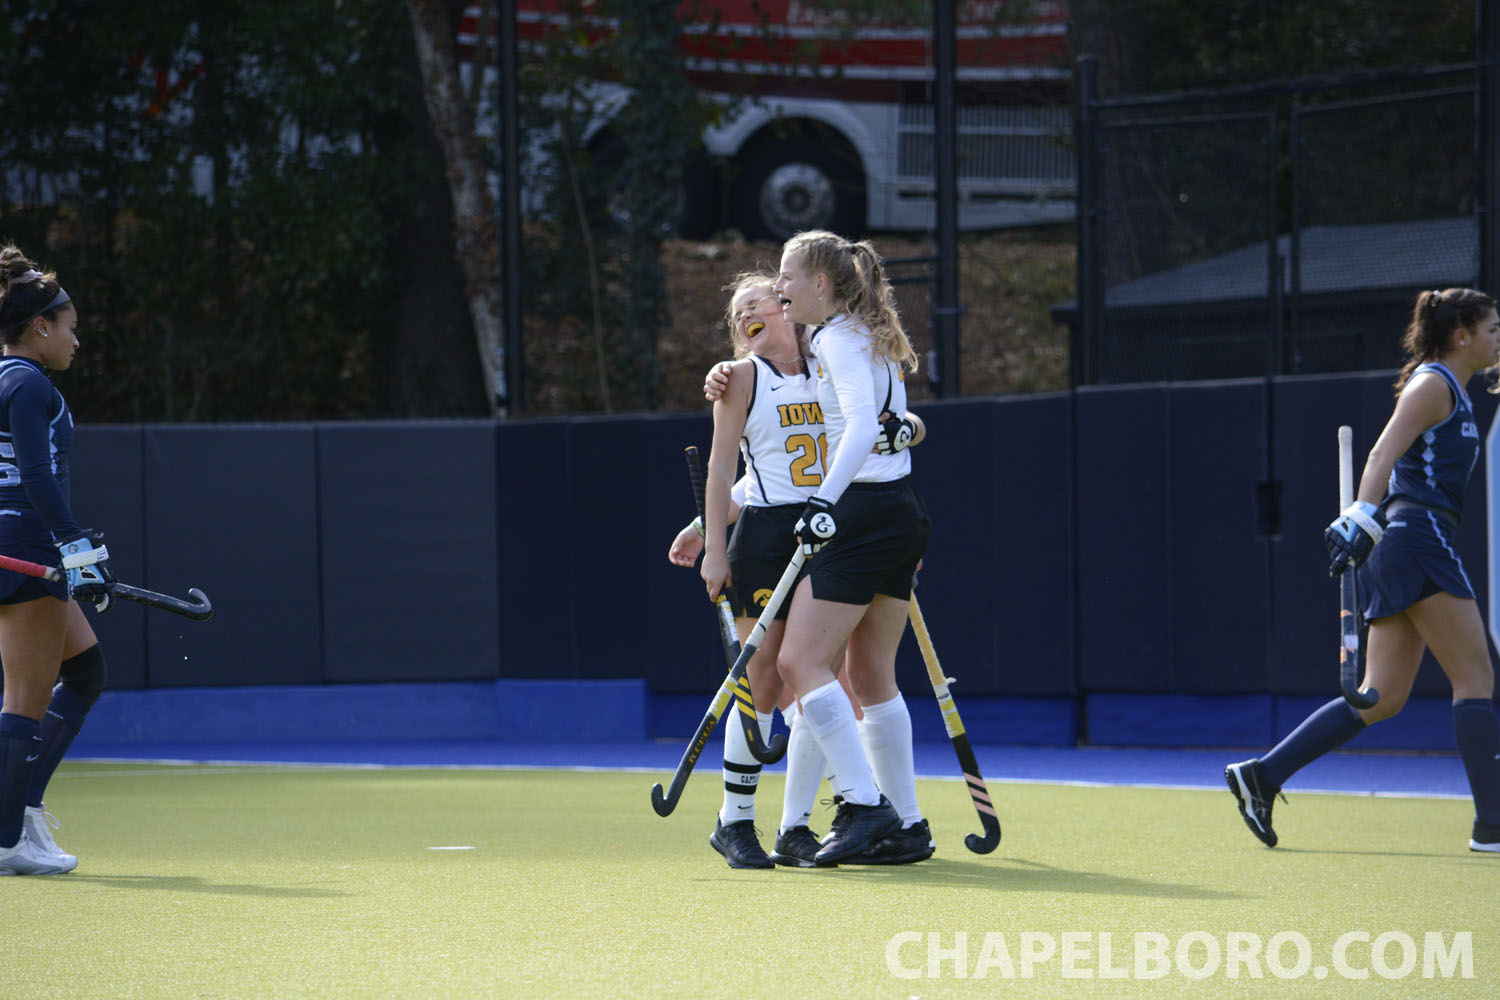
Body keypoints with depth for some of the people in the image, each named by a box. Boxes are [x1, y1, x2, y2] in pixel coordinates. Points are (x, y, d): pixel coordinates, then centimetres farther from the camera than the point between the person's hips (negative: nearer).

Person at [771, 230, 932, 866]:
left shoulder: (838, 337, -9)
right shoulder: (873, 338, 18)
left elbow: (862, 422, -23)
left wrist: (826, 501, -33)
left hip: (863, 513, -10)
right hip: (903, 512, 10)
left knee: (801, 662, -10)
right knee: (872, 675, 12)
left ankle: (867, 806, -16)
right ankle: (905, 826, 11)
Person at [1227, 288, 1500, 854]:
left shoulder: (1451, 392, 22)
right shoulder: (1433, 383, -7)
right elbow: (1383, 454, -20)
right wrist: (1363, 519, -31)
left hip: (1400, 550, 10)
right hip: (1418, 537, -10)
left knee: (1382, 698, 6)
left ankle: (1261, 775, 5)